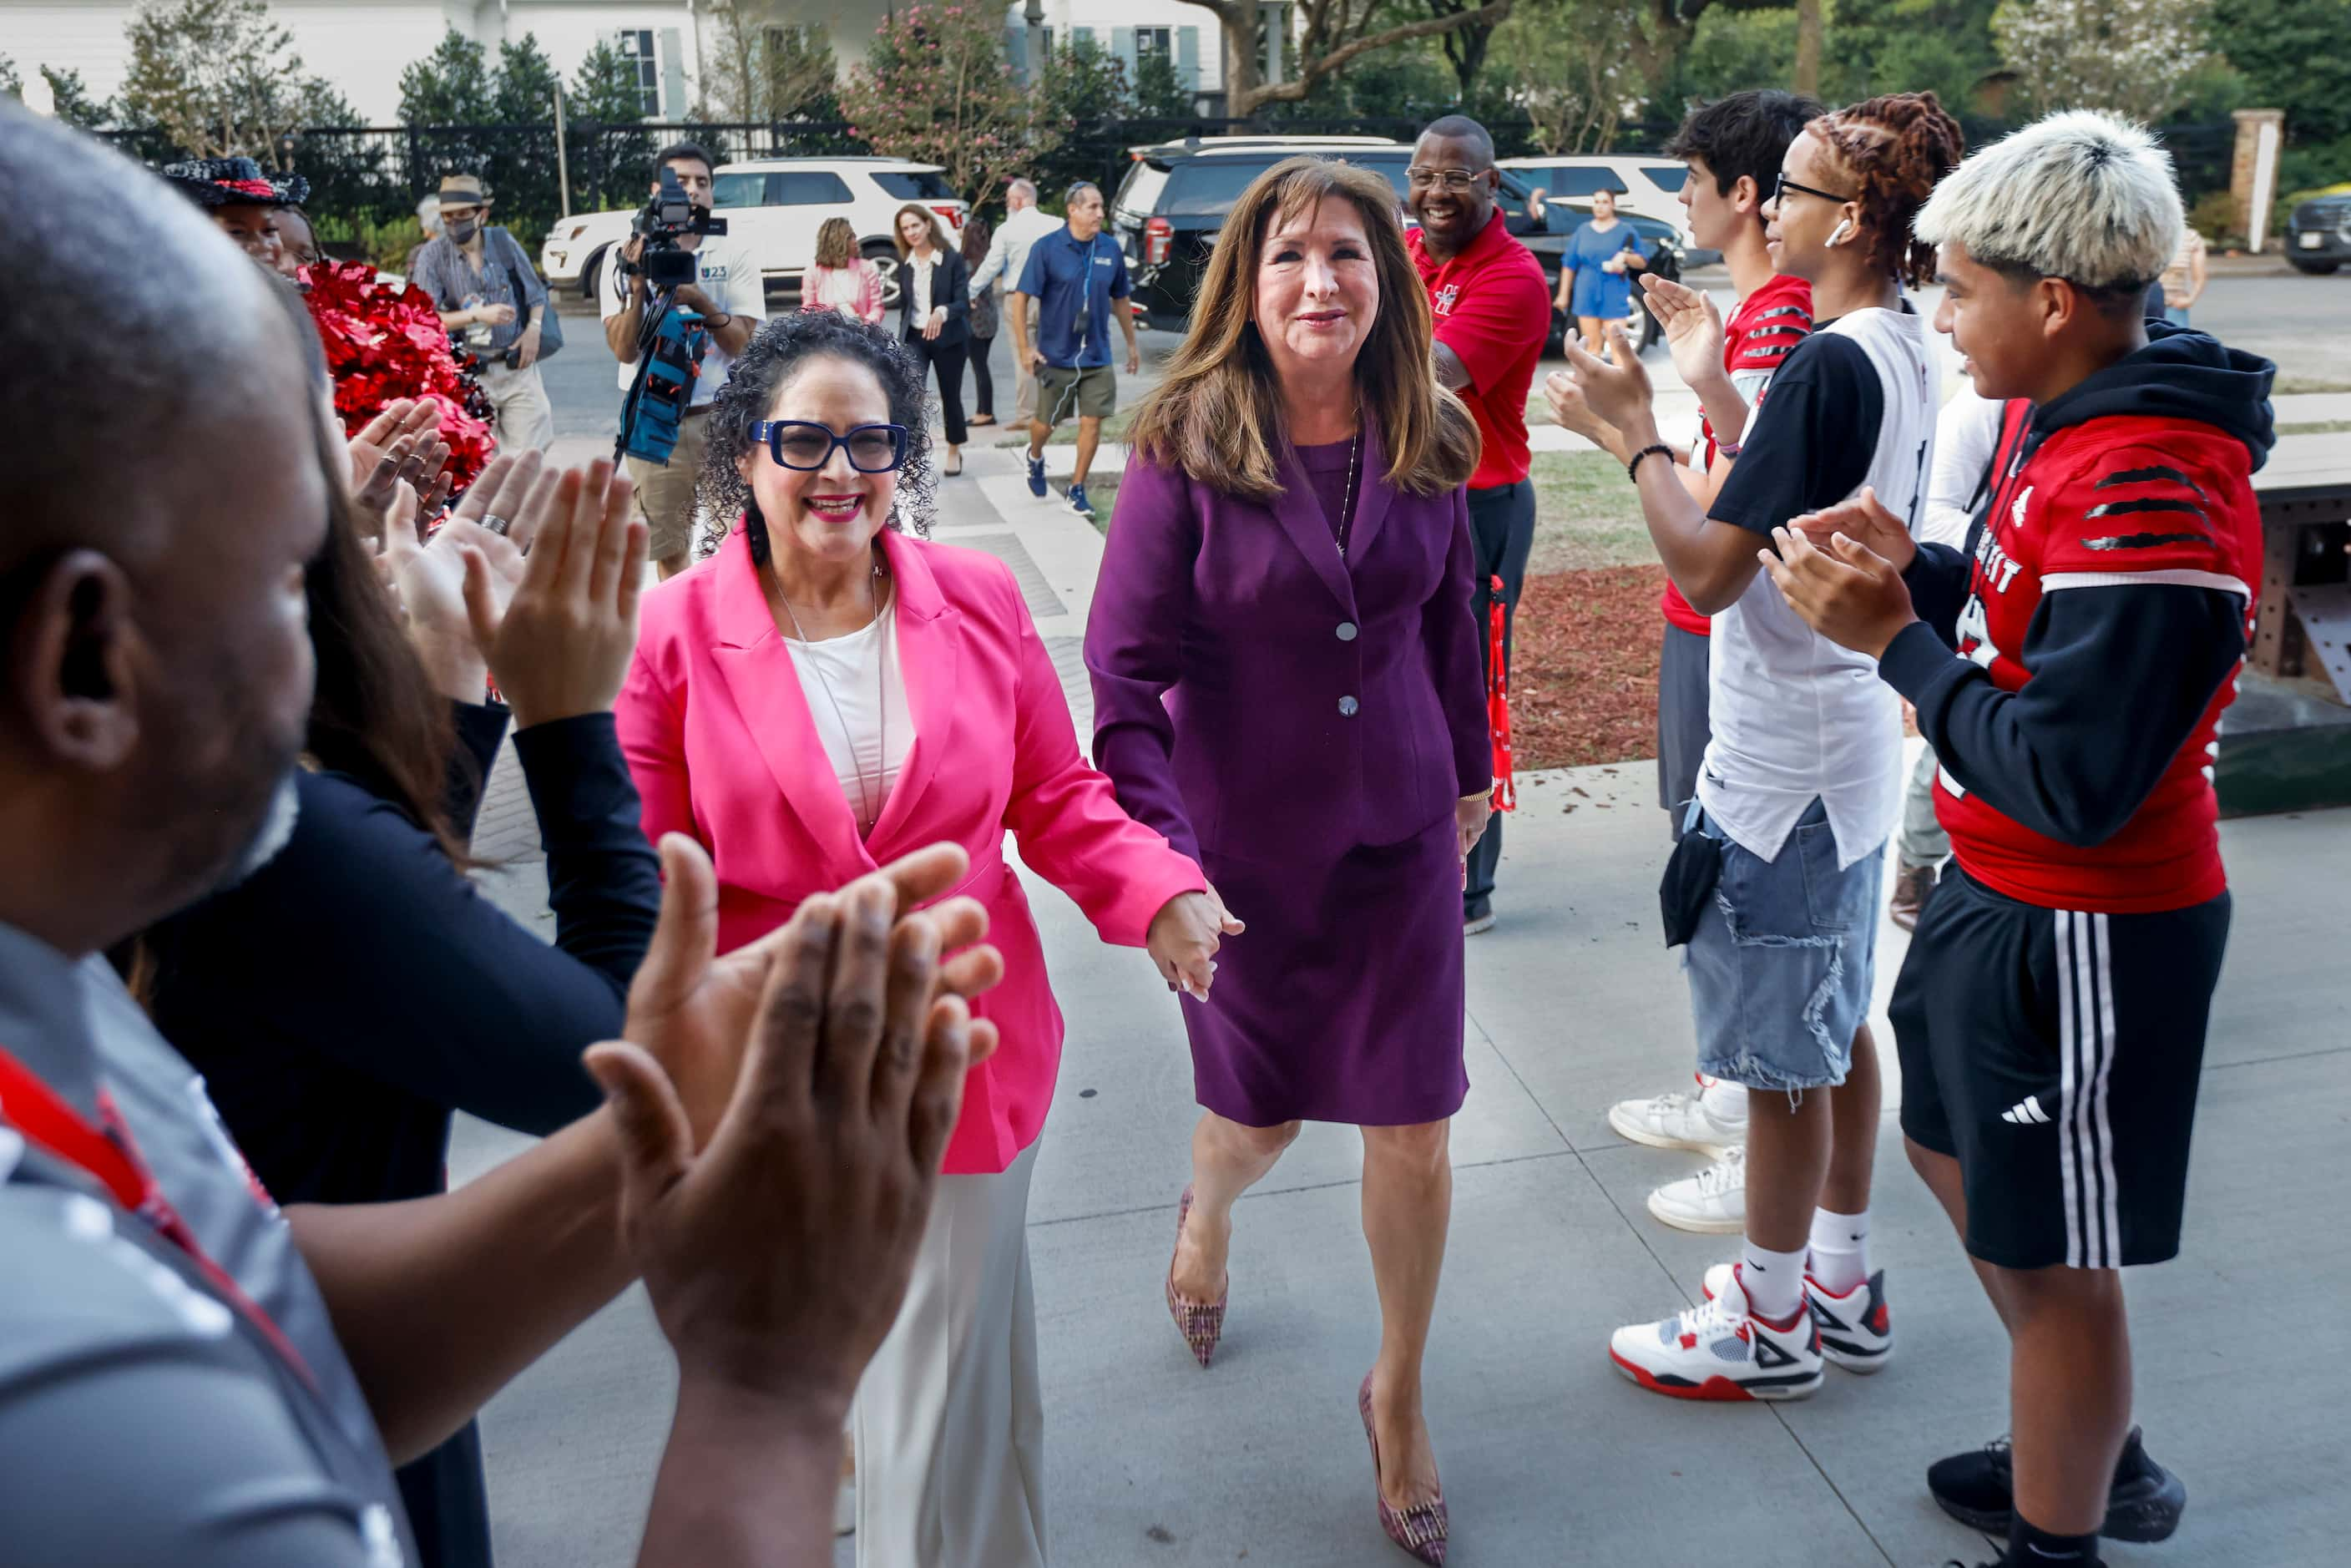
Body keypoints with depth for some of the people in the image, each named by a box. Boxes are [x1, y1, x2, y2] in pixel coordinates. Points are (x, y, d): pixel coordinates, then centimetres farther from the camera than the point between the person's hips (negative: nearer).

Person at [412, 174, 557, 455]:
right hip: (470, 376, -2)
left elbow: (536, 291, 16)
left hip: (518, 368, 2)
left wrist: (533, 329, -1)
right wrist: (478, 315, -17)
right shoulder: (432, 256, -3)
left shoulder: (503, 241, 5)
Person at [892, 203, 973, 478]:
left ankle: (954, 451, 32)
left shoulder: (952, 259, -9)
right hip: (914, 338, 2)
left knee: (950, 396, 11)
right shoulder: (905, 263, 3)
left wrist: (942, 312, -35)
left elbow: (963, 302, -15)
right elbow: (904, 303, 12)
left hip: (948, 338, -2)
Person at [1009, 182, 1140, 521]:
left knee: (1092, 422, -1)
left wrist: (1132, 343, 16)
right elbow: (1020, 298, -9)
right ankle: (1035, 457, 44)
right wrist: (1025, 348, -12)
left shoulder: (1110, 250, 1)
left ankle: (1077, 490, 12)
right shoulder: (1047, 248, -11)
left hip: (1097, 356, 3)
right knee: (1047, 422, 10)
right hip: (1056, 354, -3)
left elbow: (1120, 299, 13)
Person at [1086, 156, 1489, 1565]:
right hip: (1247, 841, -2)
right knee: (1258, 1120, 15)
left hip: (1401, 833, 2)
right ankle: (1209, 1214, 56)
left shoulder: (1426, 441, -2)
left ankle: (1400, 1394, 32)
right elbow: (1125, 667, -13)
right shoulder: (1187, 443, -12)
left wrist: (1472, 765, 21)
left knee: (1415, 1132, 6)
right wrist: (1163, 854, -22)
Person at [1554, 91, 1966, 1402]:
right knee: (1837, 1024, 20)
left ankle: (1770, 1324, 22)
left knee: (1785, 1055, 4)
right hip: (1852, 745, 10)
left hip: (1784, 767, -10)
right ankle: (1842, 1283, 36)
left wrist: (1639, 428, -13)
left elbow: (1708, 568, -24)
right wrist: (1714, 384, 14)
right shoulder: (1905, 349, 7)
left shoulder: (1829, 365, -22)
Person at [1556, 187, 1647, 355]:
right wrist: (1563, 295, 7)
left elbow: (1643, 262, 5)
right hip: (1587, 295, 2)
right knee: (1592, 343, 6)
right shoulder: (1583, 230, 11)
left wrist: (1625, 256, -16)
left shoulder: (1625, 231, 5)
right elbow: (1569, 264, 11)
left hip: (1615, 296, -2)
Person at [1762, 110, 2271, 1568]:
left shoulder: (2150, 499, -28)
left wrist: (1891, 638, -21)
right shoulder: (2060, 417, 3)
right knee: (1951, 1146, 25)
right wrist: (1910, 568, -4)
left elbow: (2068, 780, -29)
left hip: (2085, 929, -10)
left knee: (2048, 1253, 7)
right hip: (1999, 888, 10)